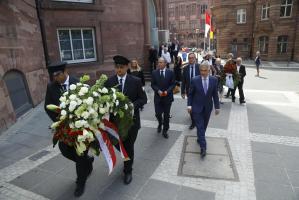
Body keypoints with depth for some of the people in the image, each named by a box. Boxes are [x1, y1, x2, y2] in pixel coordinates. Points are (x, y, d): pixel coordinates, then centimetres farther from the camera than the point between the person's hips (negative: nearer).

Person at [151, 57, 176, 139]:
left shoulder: (170, 72, -2)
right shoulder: (154, 73, 0)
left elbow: (173, 84, -1)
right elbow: (153, 84, 1)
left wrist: (167, 91, -16)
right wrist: (158, 91, -15)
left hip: (167, 97, 0)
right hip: (158, 96, 1)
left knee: (166, 115, 8)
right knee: (158, 113, 1)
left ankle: (165, 131, 24)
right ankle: (160, 124, 36)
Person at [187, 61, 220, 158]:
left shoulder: (214, 80, -4)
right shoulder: (195, 80, -10)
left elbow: (215, 94, 1)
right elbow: (190, 94, -2)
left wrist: (217, 106, 2)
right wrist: (189, 105, -10)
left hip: (208, 107, 3)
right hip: (197, 107, -2)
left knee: (204, 126, 17)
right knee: (200, 127, -4)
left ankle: (200, 138, 41)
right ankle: (203, 147, 1)